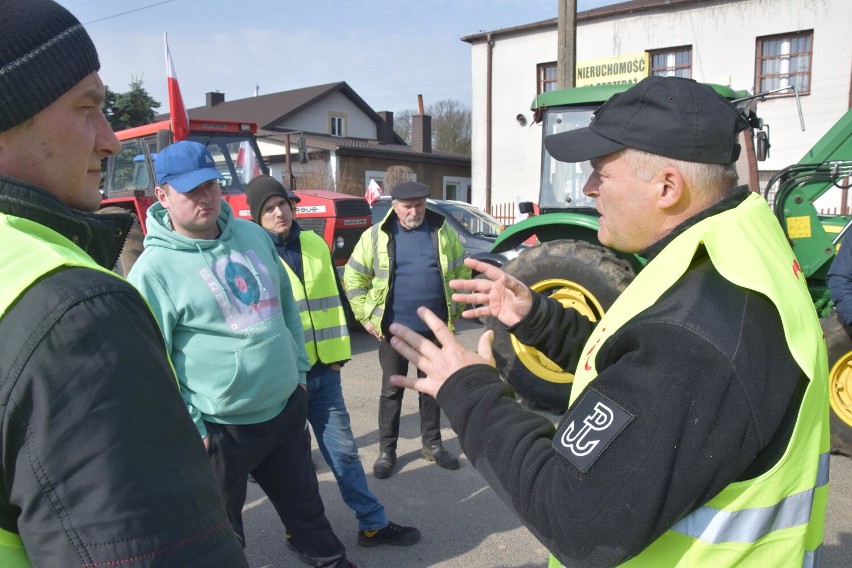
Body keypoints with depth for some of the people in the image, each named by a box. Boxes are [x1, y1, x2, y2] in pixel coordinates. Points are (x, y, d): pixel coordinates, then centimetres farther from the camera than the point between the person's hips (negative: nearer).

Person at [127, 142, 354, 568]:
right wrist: (189, 426, -13)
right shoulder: (154, 268, -14)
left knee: (304, 501, 23)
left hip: (287, 406, 5)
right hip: (219, 426, -5)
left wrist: (299, 369, 13)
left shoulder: (253, 235, 4)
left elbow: (286, 304, 13)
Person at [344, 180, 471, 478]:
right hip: (394, 328, -2)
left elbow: (462, 271, 9)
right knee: (392, 389, 9)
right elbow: (353, 277, 0)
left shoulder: (443, 231, 0)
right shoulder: (376, 236, -5)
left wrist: (455, 308, 4)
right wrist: (366, 317, -3)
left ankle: (432, 445, 30)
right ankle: (386, 451, 21)